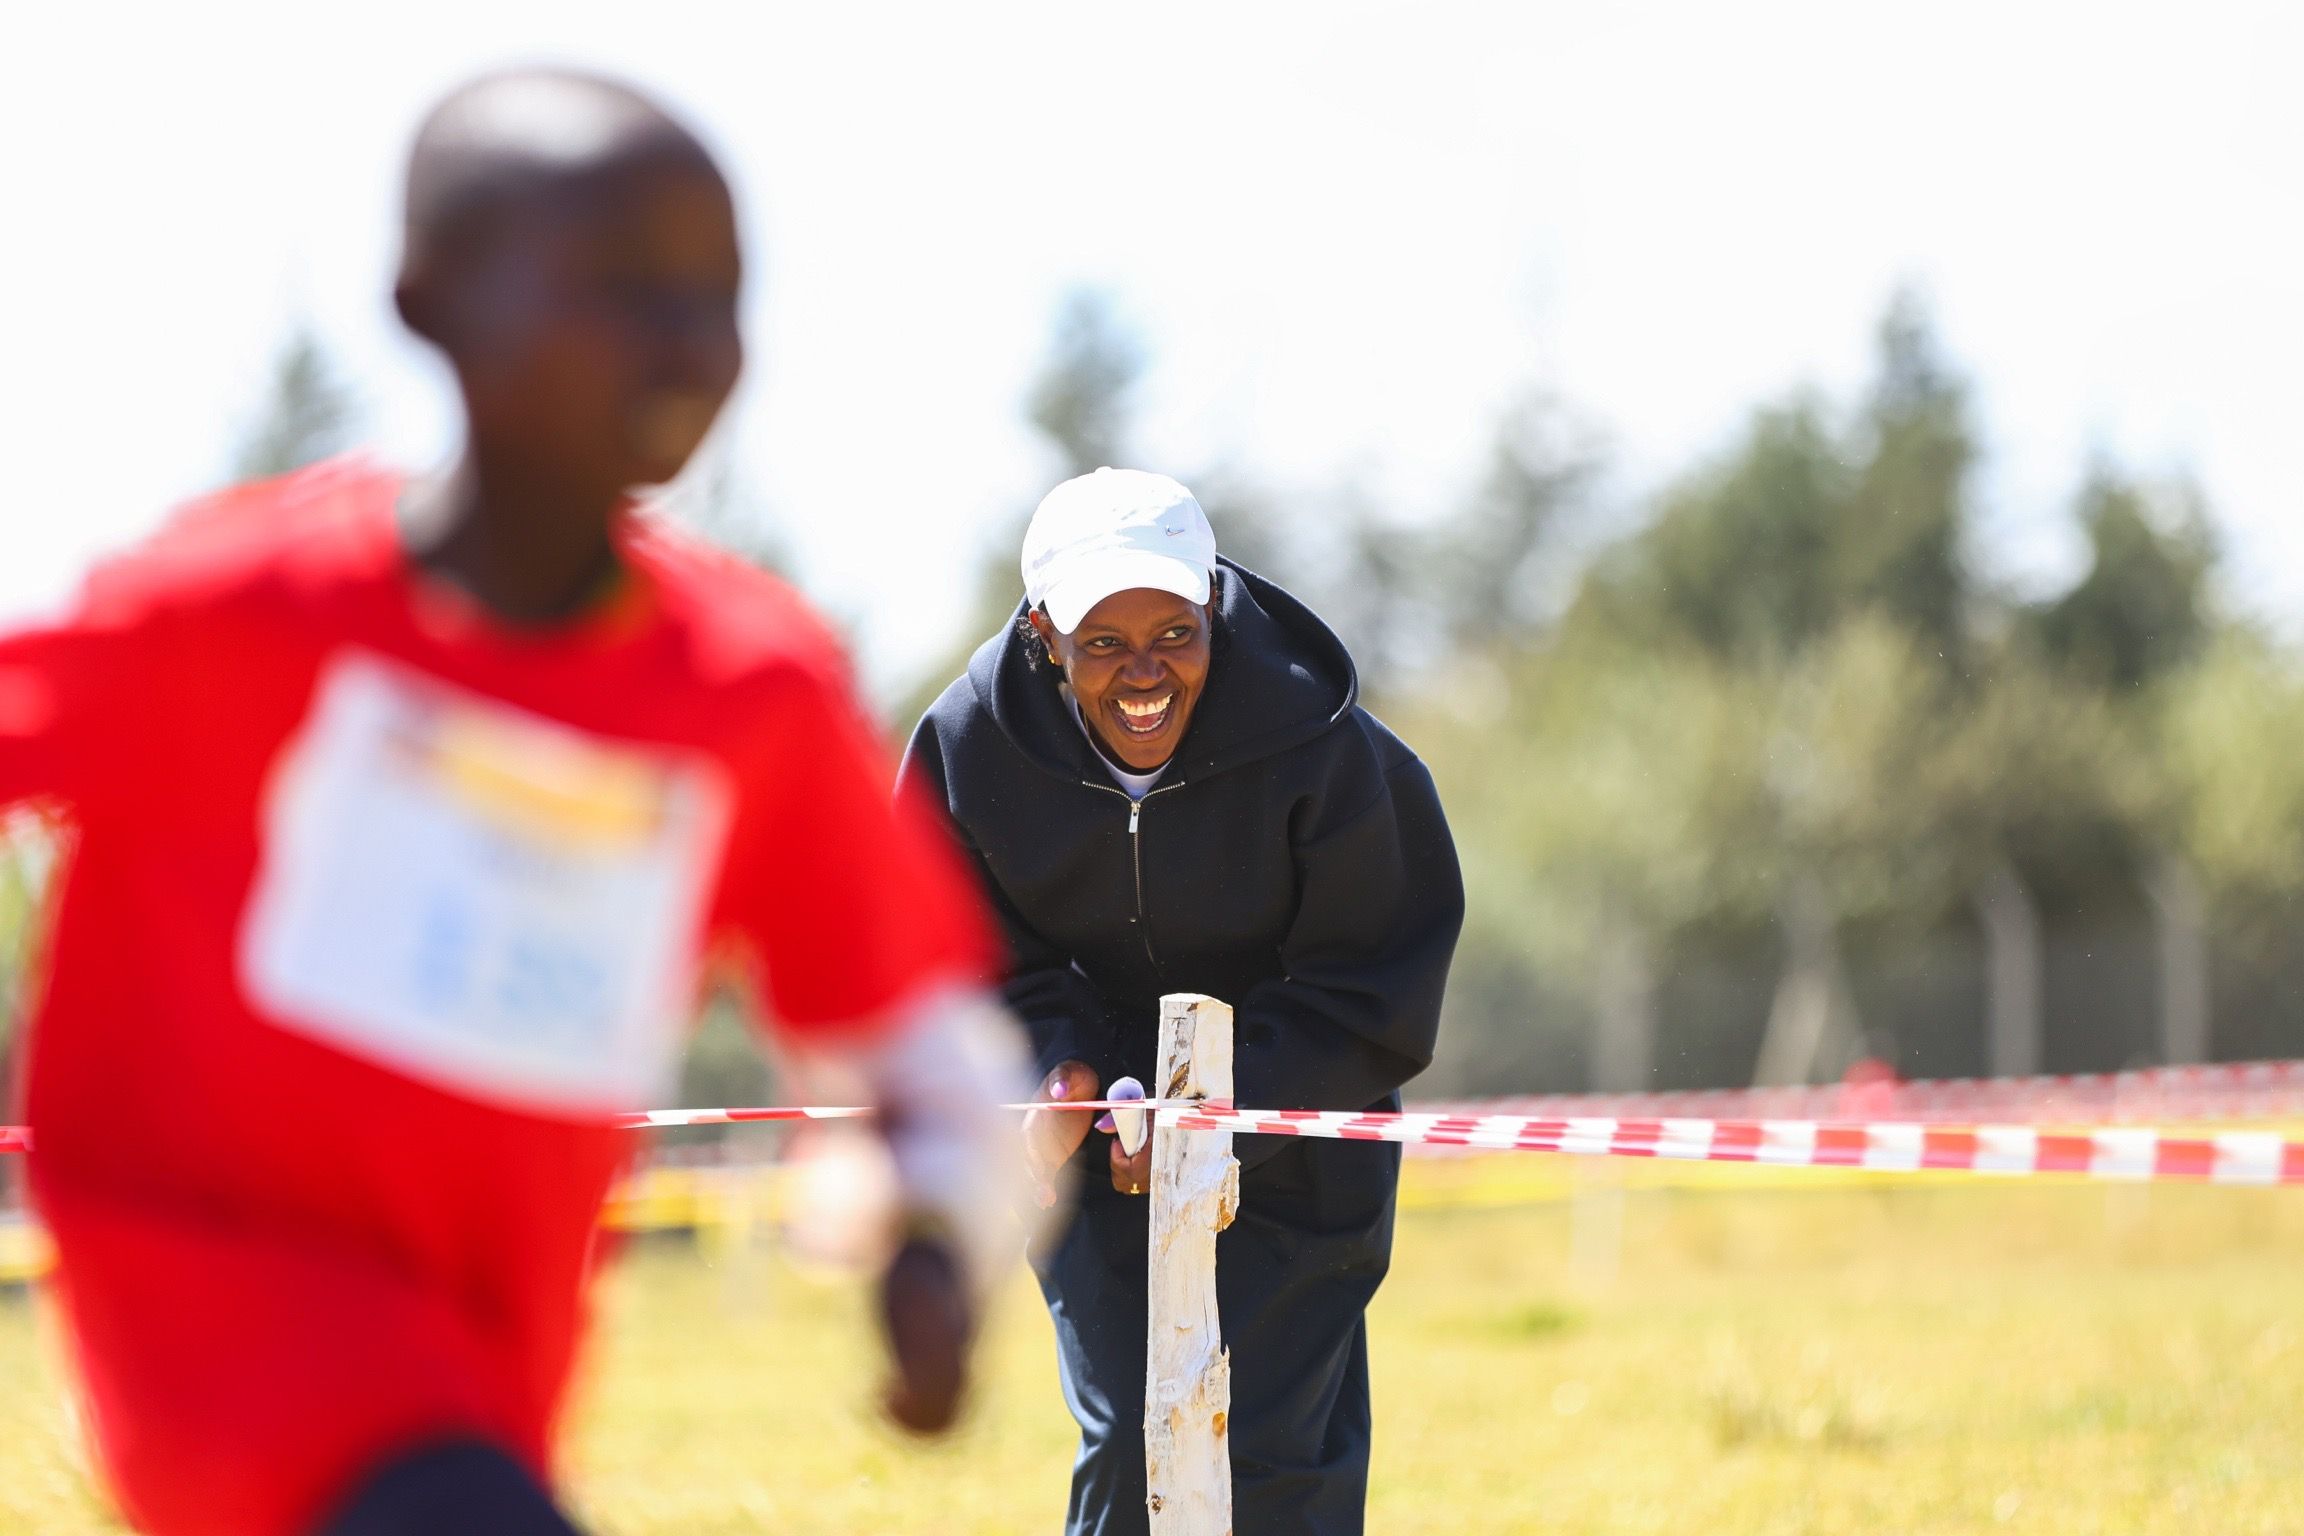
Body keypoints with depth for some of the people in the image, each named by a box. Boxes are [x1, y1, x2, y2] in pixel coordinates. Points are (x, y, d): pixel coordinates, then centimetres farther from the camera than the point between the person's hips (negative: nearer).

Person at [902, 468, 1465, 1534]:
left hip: (1293, 1136, -2)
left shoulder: (1321, 748, -22)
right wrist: (1055, 1069, -20)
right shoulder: (969, 747, -14)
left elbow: (1370, 994, -14)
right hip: (1099, 1145, 2)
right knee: (1126, 1445, -6)